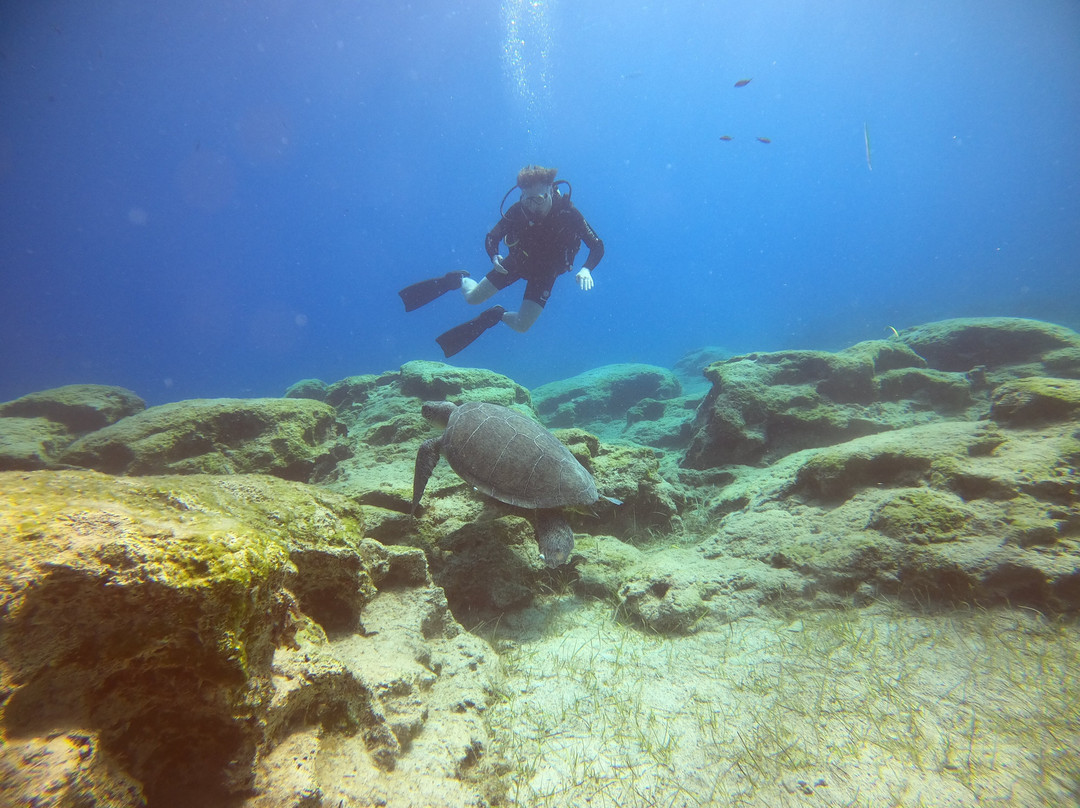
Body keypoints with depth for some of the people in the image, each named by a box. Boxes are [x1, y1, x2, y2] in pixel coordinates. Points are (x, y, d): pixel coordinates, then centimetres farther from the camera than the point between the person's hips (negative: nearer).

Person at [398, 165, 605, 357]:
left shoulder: (568, 213, -28)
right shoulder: (517, 211, -24)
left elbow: (597, 246, -24)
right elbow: (492, 237, -11)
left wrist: (585, 269, -44)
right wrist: (494, 257, -33)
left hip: (546, 271, -1)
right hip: (517, 260, 1)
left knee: (522, 325, -12)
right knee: (473, 298, -1)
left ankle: (497, 315, 24)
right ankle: (458, 280, 36)